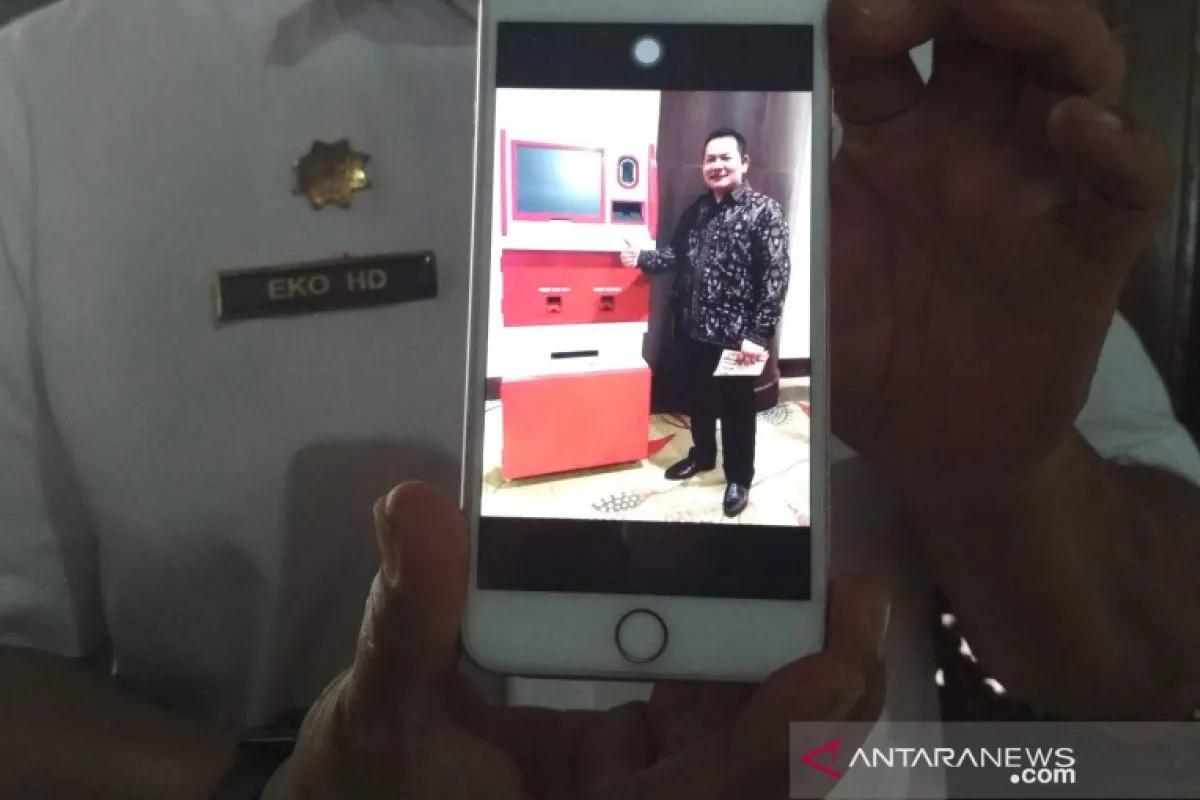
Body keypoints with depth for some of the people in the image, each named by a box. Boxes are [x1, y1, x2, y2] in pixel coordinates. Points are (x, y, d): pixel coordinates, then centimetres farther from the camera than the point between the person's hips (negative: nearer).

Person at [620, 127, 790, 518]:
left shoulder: (764, 210, -11)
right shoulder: (697, 209, 9)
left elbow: (776, 276, -15)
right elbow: (677, 255, 16)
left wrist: (758, 334, -19)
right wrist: (642, 258, -3)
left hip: (736, 333, -6)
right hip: (694, 328, 6)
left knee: (736, 409, 8)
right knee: (698, 399, 20)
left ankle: (739, 478, 25)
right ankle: (702, 454, 42)